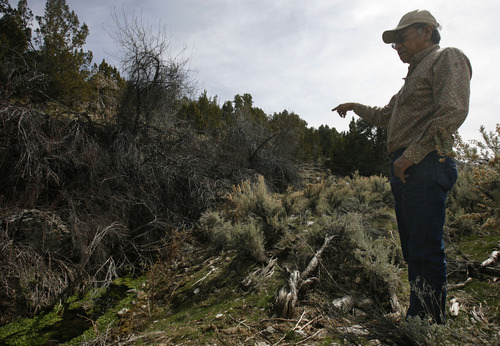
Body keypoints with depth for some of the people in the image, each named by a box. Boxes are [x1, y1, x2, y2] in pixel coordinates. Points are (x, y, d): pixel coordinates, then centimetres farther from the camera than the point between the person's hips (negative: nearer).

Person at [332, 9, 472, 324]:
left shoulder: (447, 58, 1)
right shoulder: (414, 77, 29)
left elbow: (453, 112, -16)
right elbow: (384, 116, 42)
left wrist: (411, 154, -18)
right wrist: (355, 107, 41)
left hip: (425, 167, -9)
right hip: (405, 170, 10)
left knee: (426, 251, -9)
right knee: (413, 250, 10)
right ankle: (417, 318, 19)